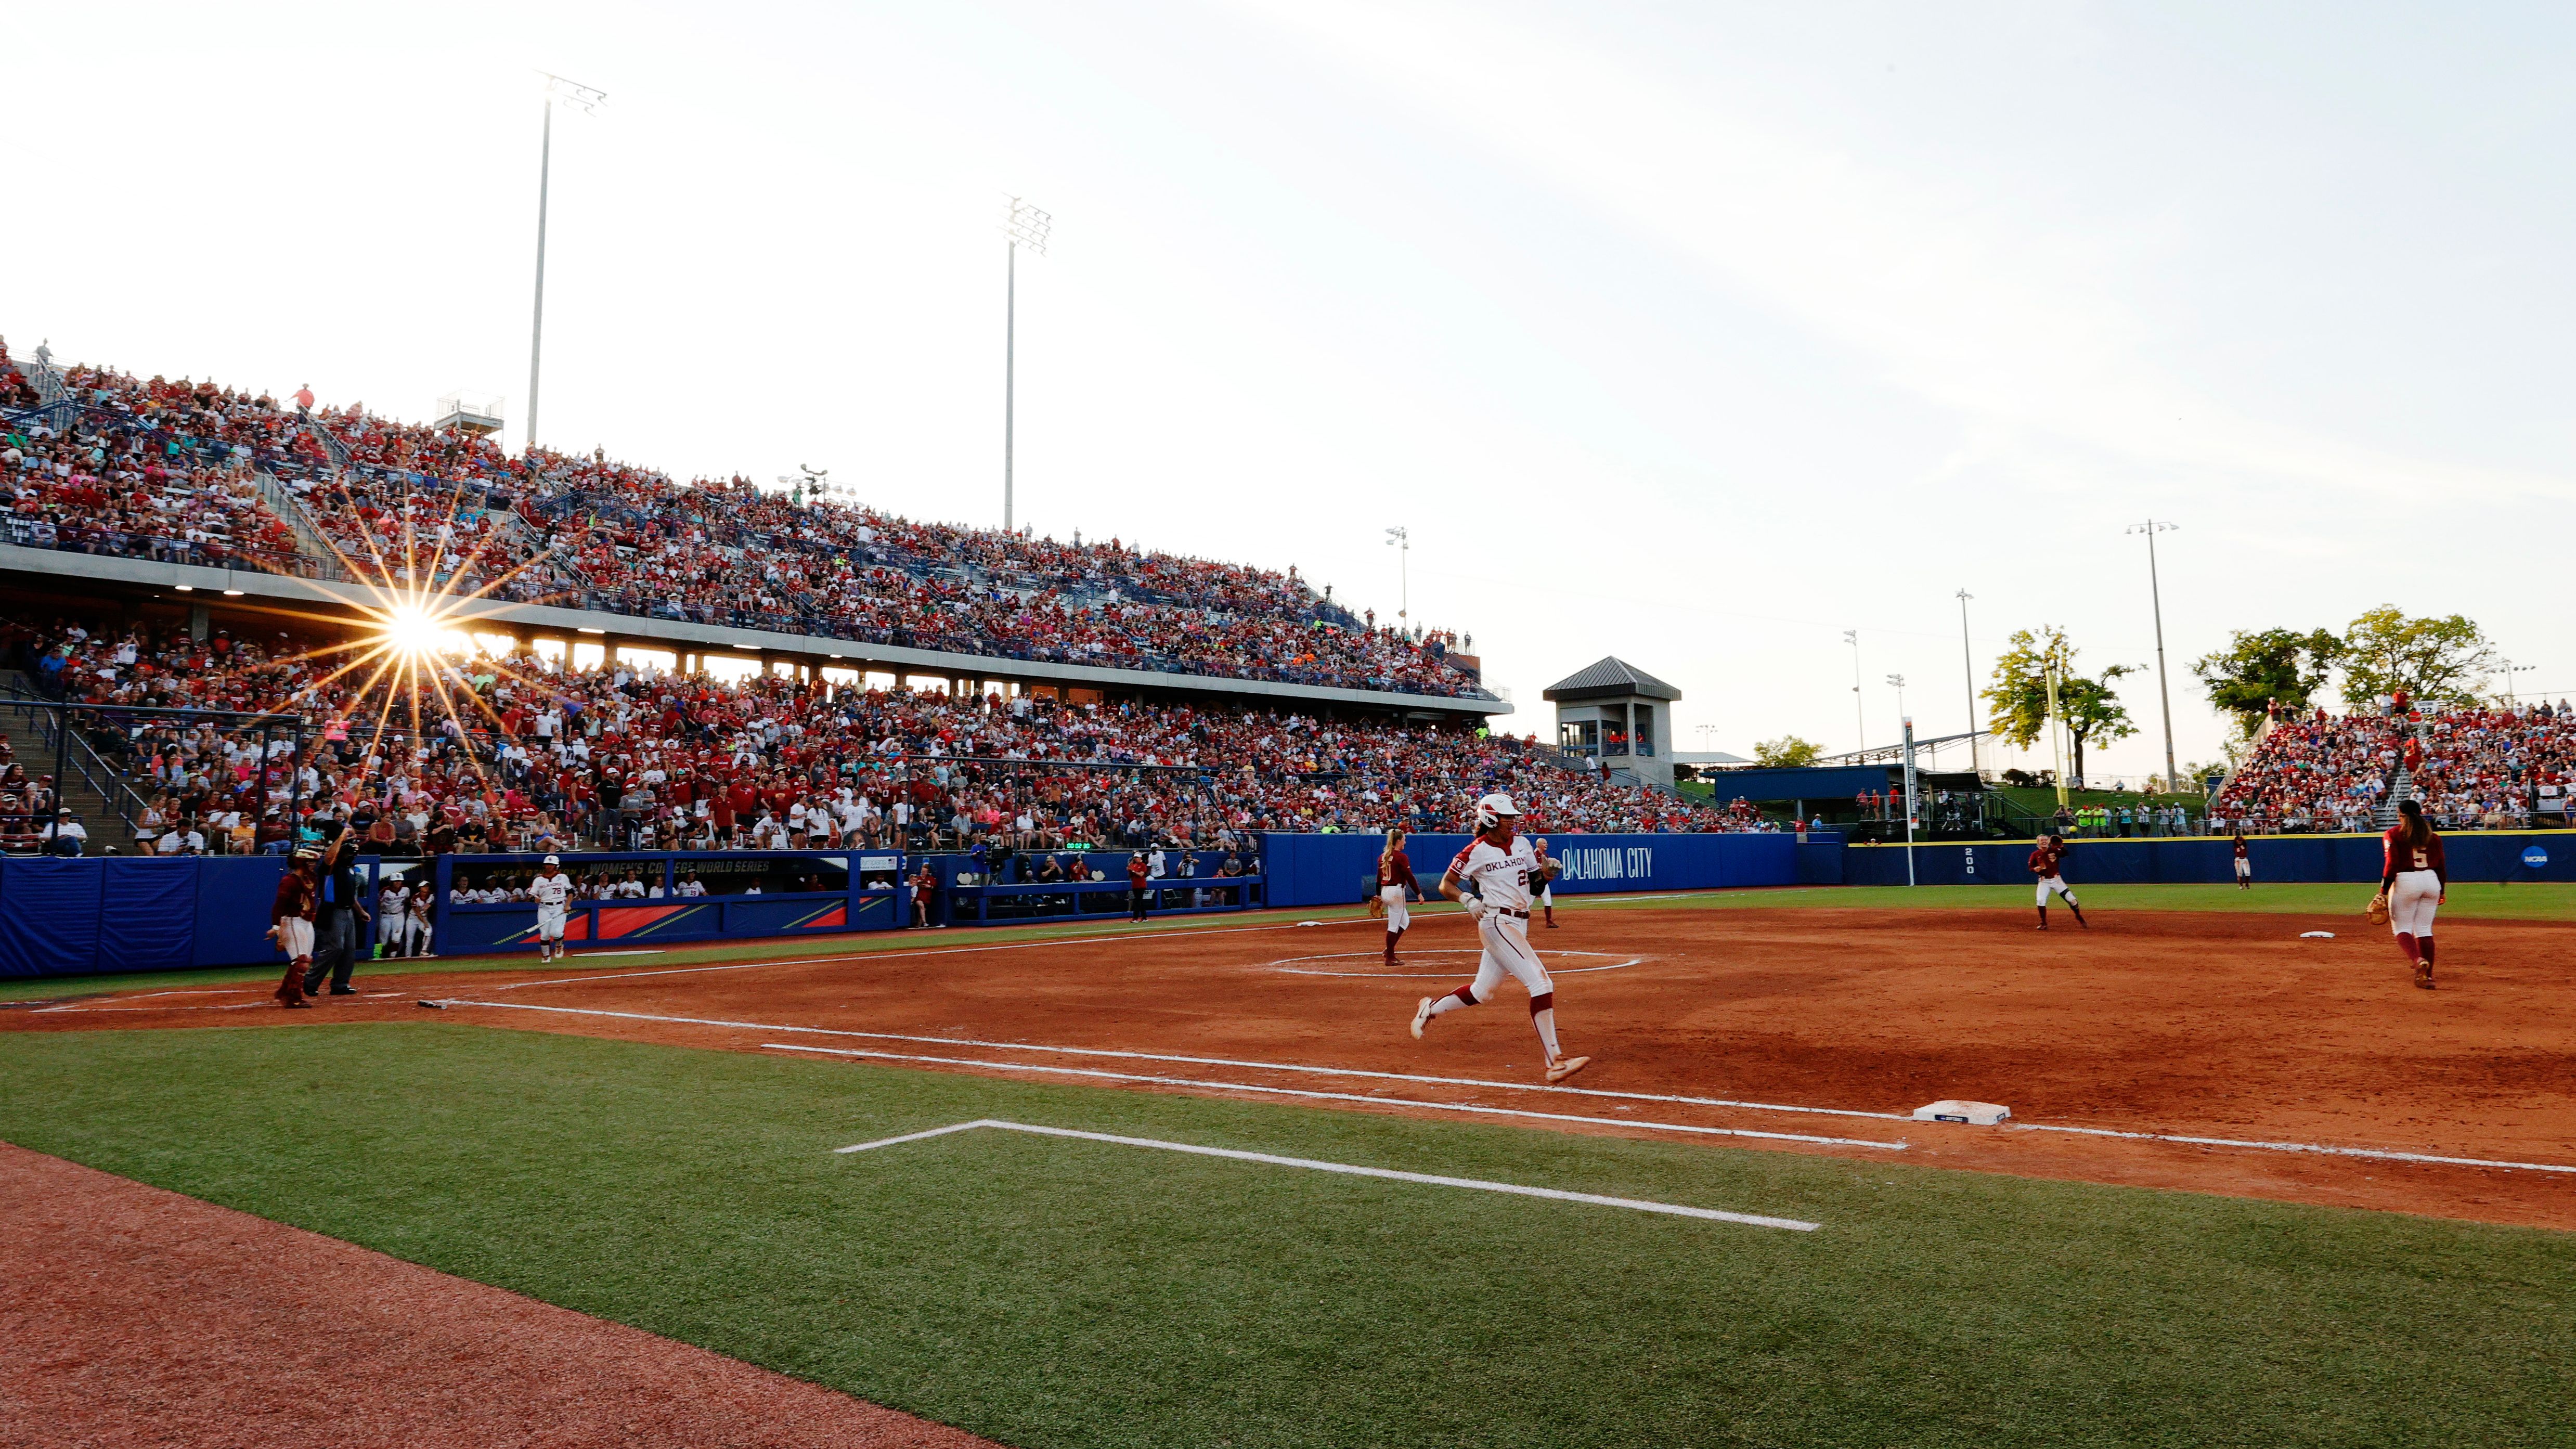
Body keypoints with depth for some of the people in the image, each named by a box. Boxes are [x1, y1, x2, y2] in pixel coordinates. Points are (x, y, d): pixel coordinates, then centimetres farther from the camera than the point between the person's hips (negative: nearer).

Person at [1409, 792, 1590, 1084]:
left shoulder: (1521, 845, 10)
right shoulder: (1476, 851, -8)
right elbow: (1445, 885, -3)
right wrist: (1468, 900, -21)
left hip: (1519, 925, 8)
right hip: (1497, 923, -8)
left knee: (1481, 991, 15)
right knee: (1541, 984, -19)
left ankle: (1431, 1008, 38)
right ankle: (1555, 1062, -19)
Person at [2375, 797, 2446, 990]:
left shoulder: (2393, 834, -3)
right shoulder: (2432, 835, 12)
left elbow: (2391, 865, -10)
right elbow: (2441, 865, 12)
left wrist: (2383, 892, -10)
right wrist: (2442, 890, 20)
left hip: (2405, 881, -5)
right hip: (2431, 881, 5)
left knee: (2402, 928, 2)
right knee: (2424, 929, 8)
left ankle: (2418, 960, -25)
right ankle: (2427, 975, 4)